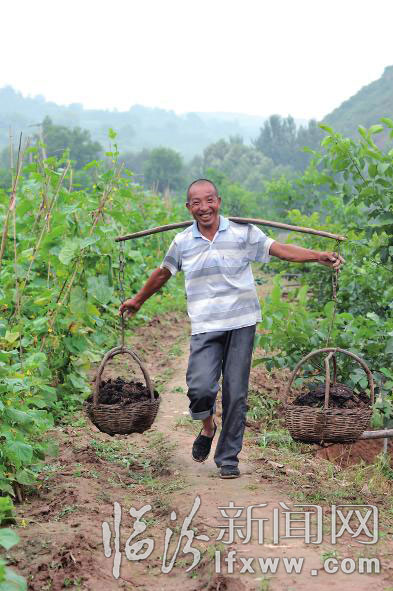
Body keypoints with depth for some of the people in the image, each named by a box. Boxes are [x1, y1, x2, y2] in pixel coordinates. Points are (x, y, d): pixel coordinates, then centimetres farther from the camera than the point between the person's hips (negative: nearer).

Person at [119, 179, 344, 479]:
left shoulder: (243, 232, 2)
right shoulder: (182, 242, 9)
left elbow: (281, 249, 0)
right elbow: (163, 273, 24)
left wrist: (320, 256, -12)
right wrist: (137, 300, 35)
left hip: (241, 323, 0)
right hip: (205, 327, 1)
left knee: (236, 394, 2)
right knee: (200, 388, -17)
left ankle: (228, 458, 17)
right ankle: (208, 427, 17)